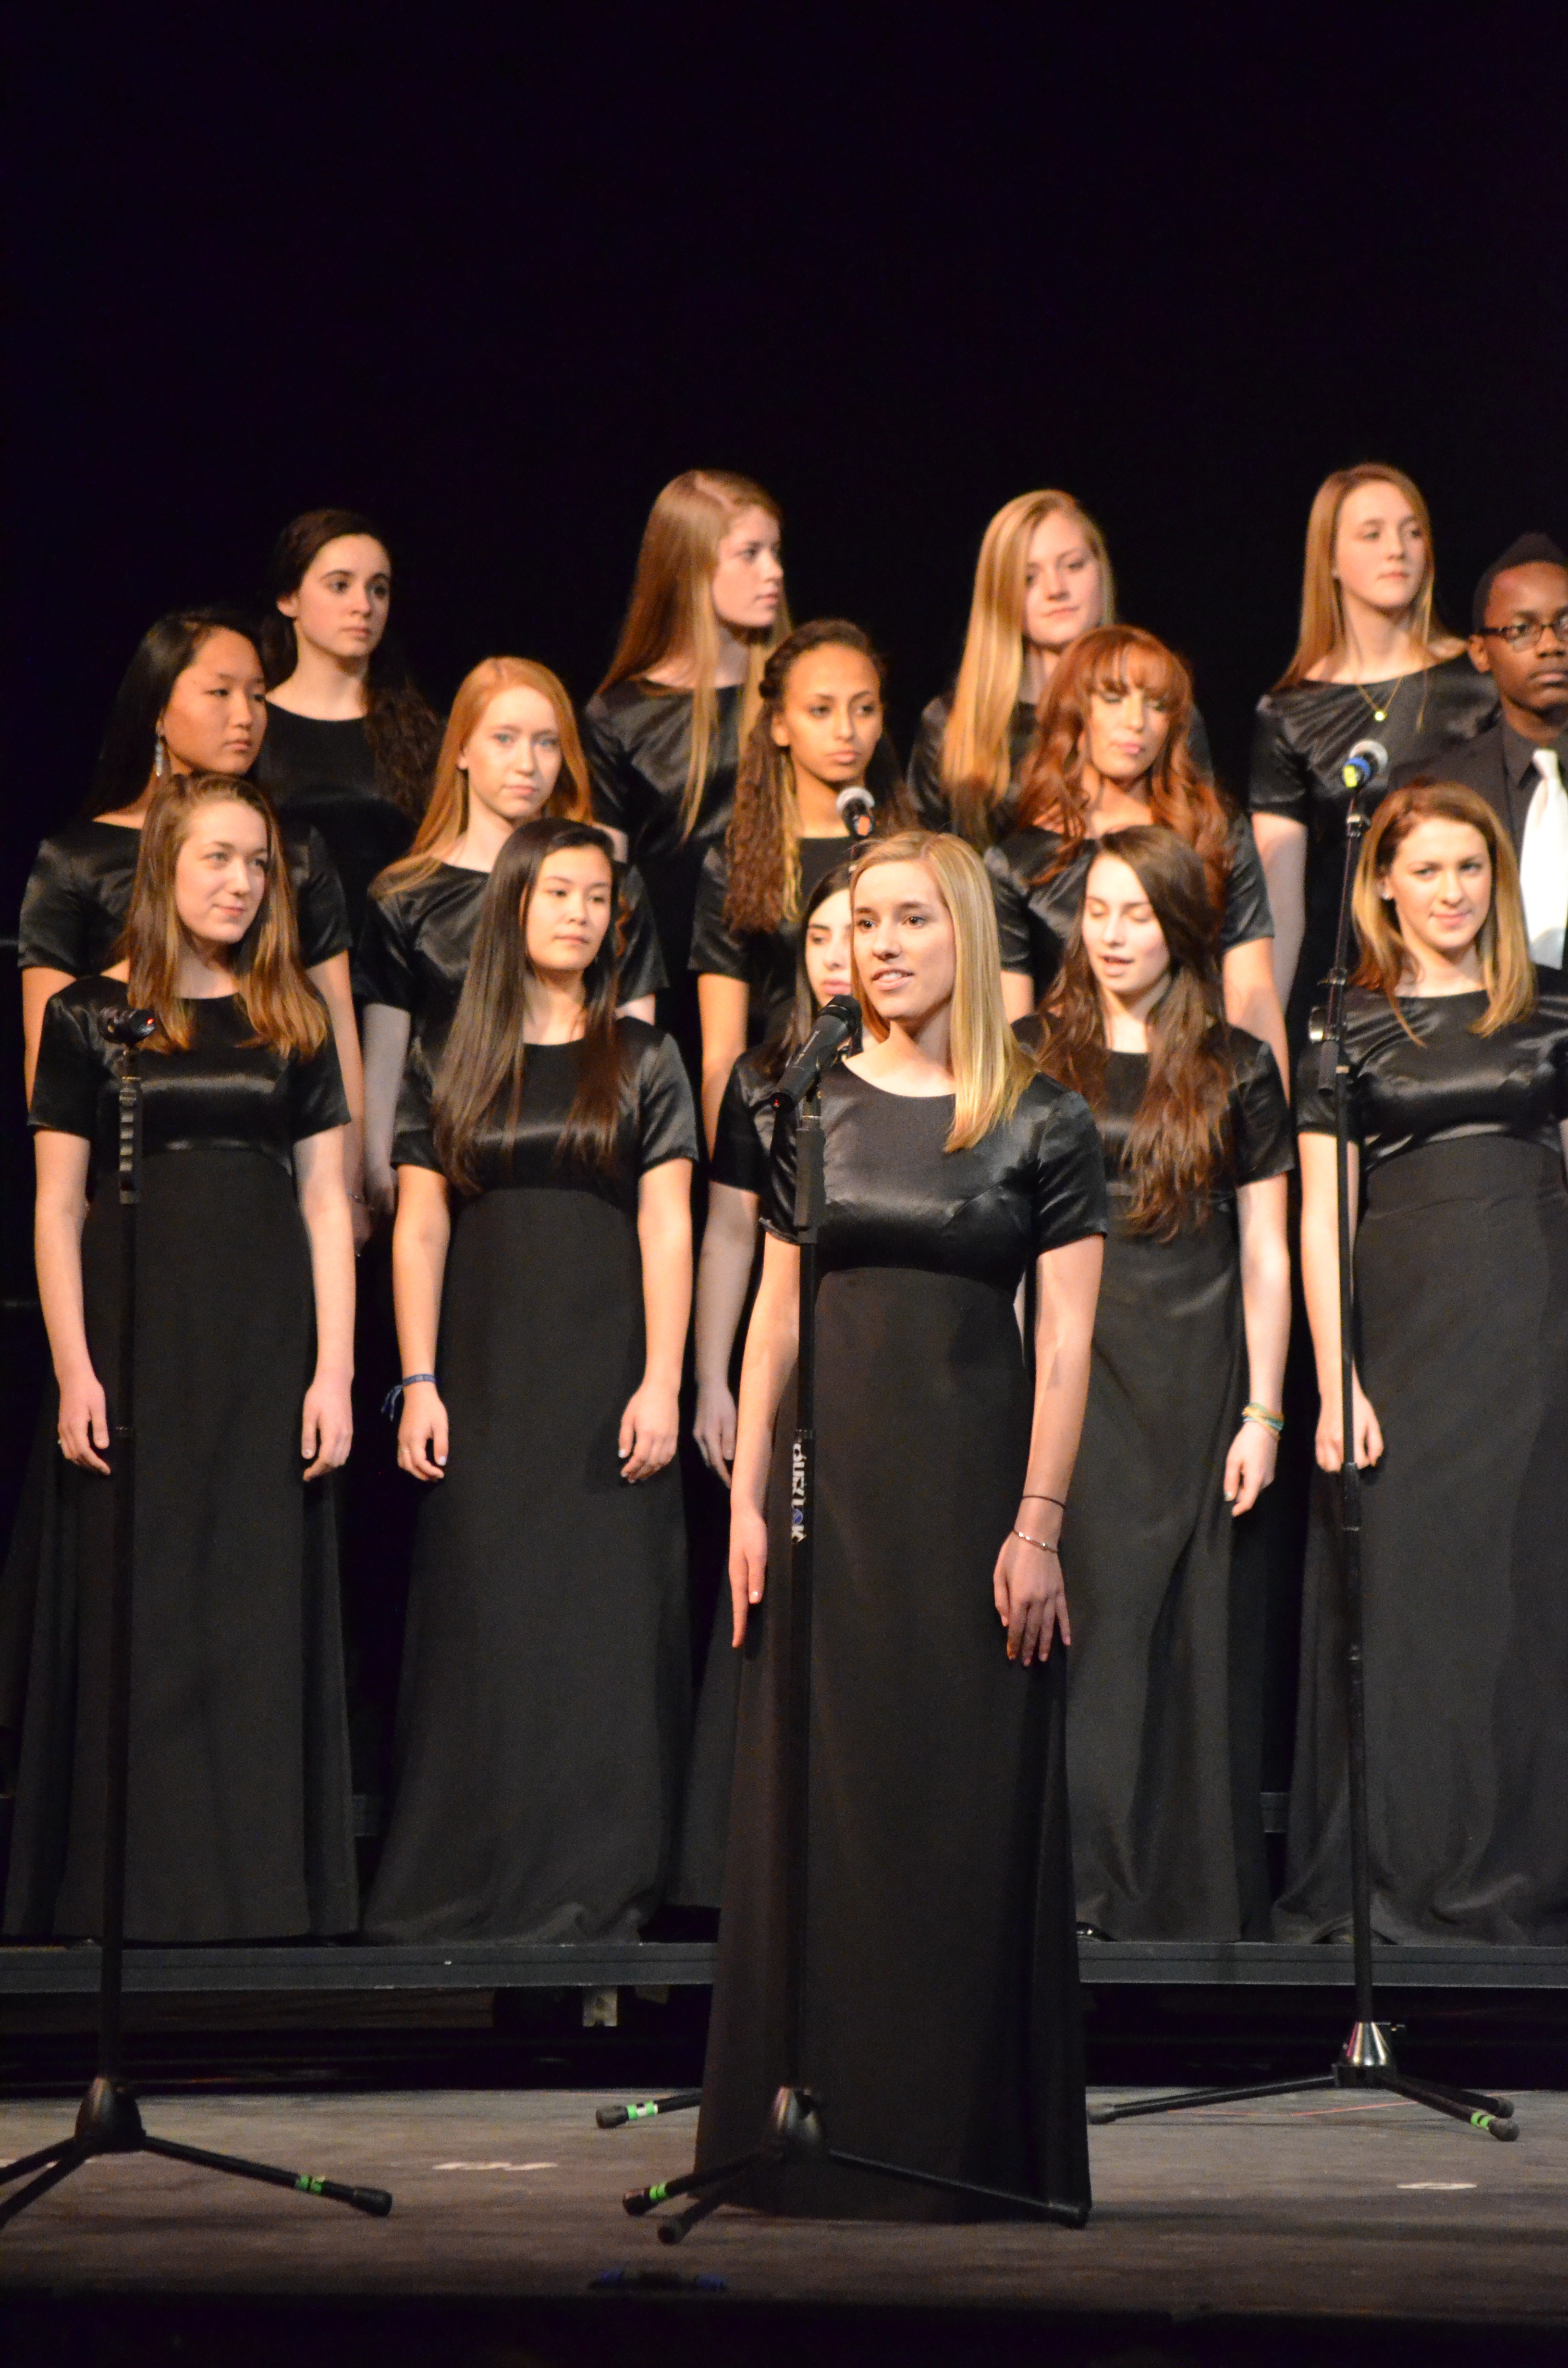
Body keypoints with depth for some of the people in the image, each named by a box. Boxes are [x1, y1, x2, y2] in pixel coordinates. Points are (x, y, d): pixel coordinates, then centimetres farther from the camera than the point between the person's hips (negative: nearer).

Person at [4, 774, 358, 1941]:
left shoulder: (294, 1018, 10)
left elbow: (326, 1204, 7)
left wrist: (334, 1371, -1)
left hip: (265, 1337, 2)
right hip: (135, 1329, -2)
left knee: (261, 1613, 1)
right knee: (137, 1613, 0)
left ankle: (260, 1887, 7)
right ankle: (134, 1890, 5)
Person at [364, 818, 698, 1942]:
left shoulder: (642, 1059, 5)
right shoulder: (453, 1062, 8)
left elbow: (667, 1229, 0)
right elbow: (420, 1228, 6)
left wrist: (662, 1382, -9)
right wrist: (420, 1383, -2)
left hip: (607, 1376, -1)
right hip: (486, 1377, 1)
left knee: (605, 1615, -3)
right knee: (483, 1617, 0)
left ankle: (596, 1880, 2)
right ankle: (465, 1875, 6)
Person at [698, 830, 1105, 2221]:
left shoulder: (1042, 1123, -1)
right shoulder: (815, 1108, 8)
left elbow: (1068, 1340, -5)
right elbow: (777, 1312, 10)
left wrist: (1039, 1524, -12)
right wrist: (749, 1498, 3)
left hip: (970, 1478, -3)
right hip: (830, 1478, 3)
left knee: (970, 1805, 0)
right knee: (818, 1796, 4)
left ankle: (965, 2132, 8)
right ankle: (820, 2127, 12)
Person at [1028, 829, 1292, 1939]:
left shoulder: (1239, 1072, 4)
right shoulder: (1038, 1058, 7)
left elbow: (1266, 1254, 4)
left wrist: (1263, 1414, -1)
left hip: (1189, 1386, 0)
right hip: (1062, 1375, 1)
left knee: (1184, 1633, 3)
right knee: (1080, 1614, -5)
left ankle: (1186, 1899, 11)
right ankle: (1075, 1878, 0)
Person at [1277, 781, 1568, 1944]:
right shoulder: (1349, 1027, 5)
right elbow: (1321, 1219, 1)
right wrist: (1336, 1381, -8)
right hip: (1403, 1315, -1)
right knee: (1403, 1588, -2)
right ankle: (1393, 1880, 6)